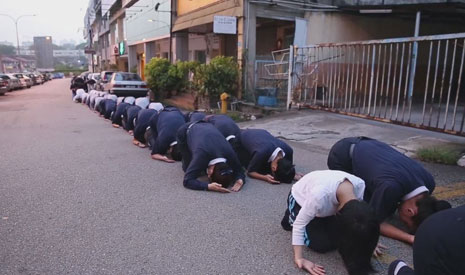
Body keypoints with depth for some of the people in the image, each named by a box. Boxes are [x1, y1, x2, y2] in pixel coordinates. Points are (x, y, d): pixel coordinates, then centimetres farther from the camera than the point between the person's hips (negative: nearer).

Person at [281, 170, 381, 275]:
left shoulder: (359, 185, -28)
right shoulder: (319, 195, -45)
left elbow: (359, 213, -7)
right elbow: (300, 223, -33)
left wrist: (368, 242, -6)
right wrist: (298, 258, -33)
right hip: (299, 200, -5)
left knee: (336, 238, -10)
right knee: (321, 244, -15)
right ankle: (291, 218, 9)